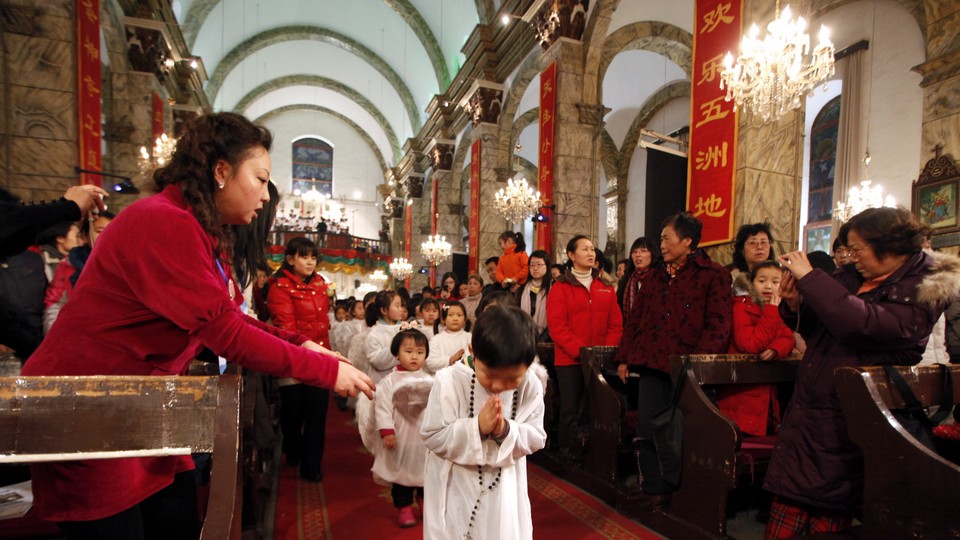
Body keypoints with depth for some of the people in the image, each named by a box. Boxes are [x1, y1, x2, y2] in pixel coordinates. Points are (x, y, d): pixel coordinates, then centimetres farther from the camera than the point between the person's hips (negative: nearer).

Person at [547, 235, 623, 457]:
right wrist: (581, 351, -16)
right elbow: (556, 326, -8)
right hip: (569, 361, -3)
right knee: (571, 411, 0)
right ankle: (569, 455, 14)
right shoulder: (560, 287, 0)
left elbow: (615, 324, 8)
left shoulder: (606, 287, 12)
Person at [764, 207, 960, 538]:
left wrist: (809, 277, -24)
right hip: (805, 410, 6)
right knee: (786, 513, 8)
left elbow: (861, 324, -28)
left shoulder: (924, 288, -9)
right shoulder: (853, 276, 8)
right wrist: (795, 304, -3)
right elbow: (817, 330, 17)